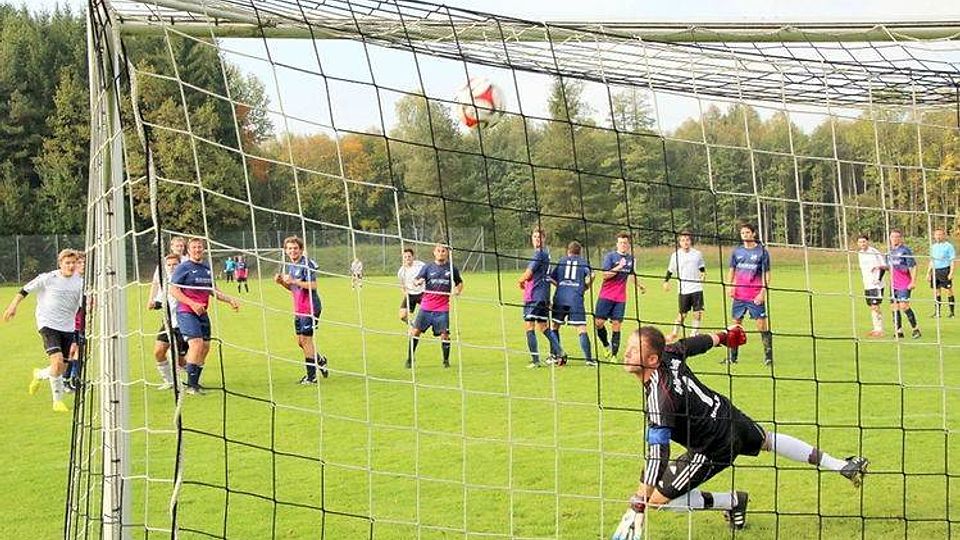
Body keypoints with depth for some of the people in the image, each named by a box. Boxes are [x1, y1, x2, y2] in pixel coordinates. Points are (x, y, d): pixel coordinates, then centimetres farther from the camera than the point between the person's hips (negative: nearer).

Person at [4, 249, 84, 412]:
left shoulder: (80, 283, 0)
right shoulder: (48, 278, -8)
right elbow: (26, 289, 4)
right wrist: (13, 306, 4)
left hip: (68, 328, 4)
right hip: (48, 325, -4)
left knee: (62, 368, 8)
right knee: (57, 362, -21)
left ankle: (39, 375, 41)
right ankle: (57, 401, -4)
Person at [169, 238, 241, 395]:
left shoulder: (207, 268, 15)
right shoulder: (183, 268, -5)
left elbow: (213, 291, 25)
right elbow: (174, 290, -10)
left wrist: (230, 300, 13)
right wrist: (192, 304, -19)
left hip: (202, 313, 7)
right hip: (186, 312, -7)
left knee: (205, 347, 6)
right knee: (196, 343, -19)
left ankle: (195, 384, 18)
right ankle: (190, 385, -16)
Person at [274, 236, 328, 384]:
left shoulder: (307, 264, -14)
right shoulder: (289, 266, 13)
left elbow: (313, 285, -21)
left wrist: (293, 281, -26)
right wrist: (281, 282, 4)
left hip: (310, 308, -9)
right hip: (298, 309, 9)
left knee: (306, 339, -6)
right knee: (300, 341, 13)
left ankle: (311, 376, 2)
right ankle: (320, 361, 32)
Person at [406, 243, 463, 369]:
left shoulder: (452, 269, 5)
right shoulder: (428, 267, 3)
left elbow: (460, 283, 18)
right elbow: (416, 280, -3)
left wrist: (457, 290, -3)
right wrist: (418, 282, -27)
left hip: (442, 309, 0)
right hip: (426, 307, 0)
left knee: (444, 334, -5)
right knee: (415, 331, -2)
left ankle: (446, 361, 13)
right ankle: (410, 359, 10)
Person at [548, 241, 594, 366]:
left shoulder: (561, 262, 17)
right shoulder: (583, 262, 13)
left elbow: (552, 279, 10)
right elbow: (590, 276, -6)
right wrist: (584, 287, 11)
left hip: (560, 298, 1)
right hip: (576, 299, -1)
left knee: (555, 327, 15)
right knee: (581, 329, -3)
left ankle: (557, 355, 10)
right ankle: (588, 358, -11)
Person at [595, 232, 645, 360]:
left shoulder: (630, 258, 10)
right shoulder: (610, 256, -5)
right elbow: (604, 275, -13)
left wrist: (639, 285, 31)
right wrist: (618, 268, -20)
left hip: (620, 298, 3)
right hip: (606, 296, -3)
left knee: (616, 325, -1)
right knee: (598, 322, -7)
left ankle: (614, 355, 3)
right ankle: (606, 345, 19)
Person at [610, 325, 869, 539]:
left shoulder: (659, 397, -35)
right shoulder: (669, 353, -14)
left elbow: (657, 455, -40)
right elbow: (699, 342, 8)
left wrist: (638, 506, -41)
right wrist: (723, 336, 30)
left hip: (714, 448, -8)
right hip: (728, 414, 8)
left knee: (657, 498, -4)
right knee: (767, 440, 36)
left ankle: (733, 502, 12)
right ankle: (844, 466, 50)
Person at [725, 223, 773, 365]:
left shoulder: (762, 252, -2)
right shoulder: (737, 251, 8)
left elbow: (766, 274, -2)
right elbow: (731, 271, 16)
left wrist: (763, 292, -10)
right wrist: (730, 287, 1)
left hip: (756, 297, -4)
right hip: (739, 295, 4)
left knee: (762, 324, -5)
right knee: (735, 324, 7)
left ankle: (768, 356, 2)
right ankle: (732, 356, 14)